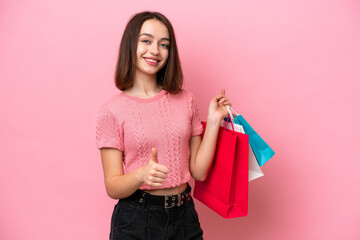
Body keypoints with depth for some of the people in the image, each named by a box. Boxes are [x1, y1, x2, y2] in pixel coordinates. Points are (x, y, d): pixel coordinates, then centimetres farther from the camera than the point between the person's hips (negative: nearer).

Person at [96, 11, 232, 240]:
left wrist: (213, 122, -7)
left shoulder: (185, 100, 1)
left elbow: (198, 171, 0)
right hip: (135, 220, -3)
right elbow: (113, 187, -9)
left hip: (184, 215, 3)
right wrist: (142, 174, -27)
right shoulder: (112, 110, -8)